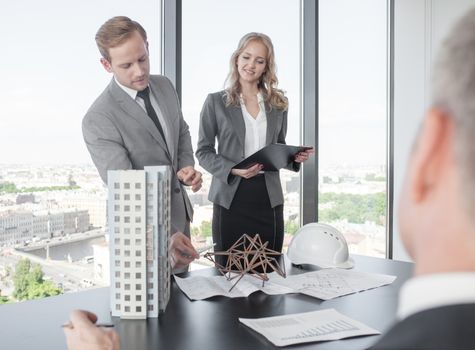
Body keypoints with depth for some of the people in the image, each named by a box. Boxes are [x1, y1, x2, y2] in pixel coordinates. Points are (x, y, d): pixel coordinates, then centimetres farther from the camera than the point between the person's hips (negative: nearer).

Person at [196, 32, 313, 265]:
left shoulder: (278, 104, 11)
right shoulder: (216, 102, 3)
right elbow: (203, 151, 1)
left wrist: (295, 157, -3)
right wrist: (233, 170, -15)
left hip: (268, 197, 2)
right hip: (231, 197, -2)